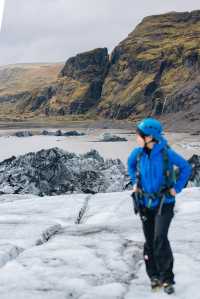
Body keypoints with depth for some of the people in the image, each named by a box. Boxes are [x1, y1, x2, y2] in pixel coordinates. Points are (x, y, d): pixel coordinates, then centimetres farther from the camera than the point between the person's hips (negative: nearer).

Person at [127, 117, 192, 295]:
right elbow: (130, 163, 18)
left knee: (160, 239, -15)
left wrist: (177, 189, -7)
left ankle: (167, 279, -1)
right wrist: (135, 183, 10)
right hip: (145, 202, 4)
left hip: (164, 202, -4)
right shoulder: (138, 152, -5)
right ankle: (154, 276, 24)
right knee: (149, 241, 8)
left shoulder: (166, 153, -17)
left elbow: (186, 168, -4)